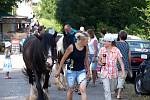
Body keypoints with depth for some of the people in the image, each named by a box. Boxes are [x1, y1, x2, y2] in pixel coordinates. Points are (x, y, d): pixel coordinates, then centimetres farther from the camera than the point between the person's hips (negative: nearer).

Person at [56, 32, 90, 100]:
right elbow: (63, 59, -5)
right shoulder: (71, 47, -15)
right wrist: (59, 70, -1)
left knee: (83, 90, -11)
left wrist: (88, 70, 16)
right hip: (71, 71, -2)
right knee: (70, 90, 10)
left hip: (81, 71, 2)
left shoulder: (86, 48, -4)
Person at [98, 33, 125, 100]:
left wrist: (123, 72, -15)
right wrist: (101, 63, -15)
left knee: (109, 89, 14)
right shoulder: (102, 50, -2)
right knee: (107, 90, -11)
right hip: (105, 72, 0)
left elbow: (121, 62, -7)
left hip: (113, 73, 0)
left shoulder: (116, 50, -8)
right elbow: (99, 61, 8)